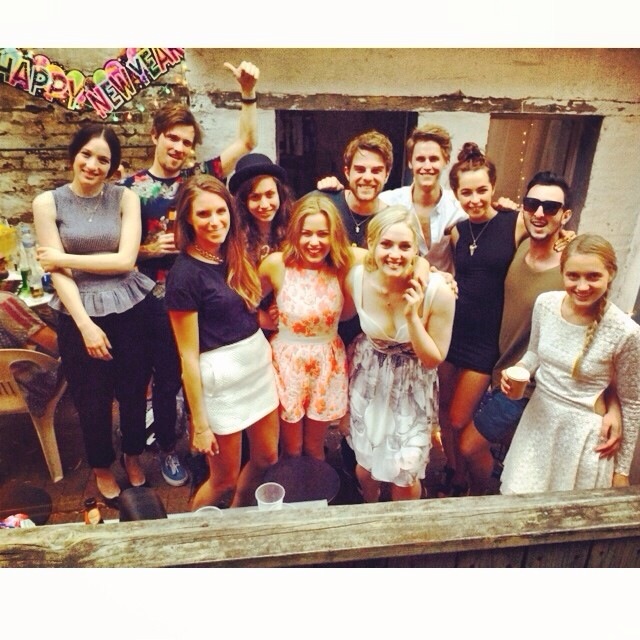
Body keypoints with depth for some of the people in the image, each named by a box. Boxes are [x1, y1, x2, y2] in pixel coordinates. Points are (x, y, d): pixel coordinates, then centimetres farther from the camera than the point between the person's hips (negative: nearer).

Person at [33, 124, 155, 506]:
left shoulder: (125, 198, -1)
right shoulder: (49, 202, -3)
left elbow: (126, 260, -10)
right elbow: (57, 272, -8)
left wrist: (65, 258, -10)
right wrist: (85, 324, -14)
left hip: (130, 310, 1)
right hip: (81, 314, 0)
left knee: (133, 391, 13)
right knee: (92, 399, 13)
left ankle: (133, 456, 41)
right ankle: (102, 465, 39)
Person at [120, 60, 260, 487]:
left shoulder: (199, 176, 3)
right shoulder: (133, 187, -2)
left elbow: (247, 142, 4)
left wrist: (248, 93, -5)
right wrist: (148, 250, -17)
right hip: (161, 300, -2)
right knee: (167, 378, 11)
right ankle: (168, 449, 34)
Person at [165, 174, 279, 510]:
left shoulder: (235, 254, 3)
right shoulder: (184, 274, -17)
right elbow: (188, 356, -15)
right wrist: (199, 424, -11)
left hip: (259, 362, 7)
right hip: (220, 377, -7)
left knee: (266, 459, 20)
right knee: (224, 479, 12)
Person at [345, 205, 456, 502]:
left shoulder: (437, 291, -27)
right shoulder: (356, 279, -21)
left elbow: (434, 359, -17)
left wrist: (412, 316, -30)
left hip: (412, 385, -2)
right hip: (368, 378, 2)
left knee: (405, 475, 8)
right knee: (365, 465, 18)